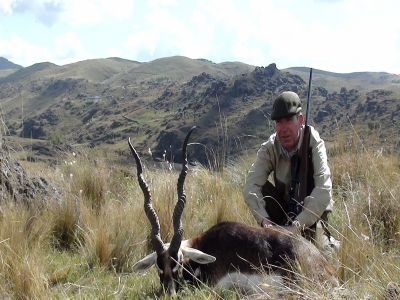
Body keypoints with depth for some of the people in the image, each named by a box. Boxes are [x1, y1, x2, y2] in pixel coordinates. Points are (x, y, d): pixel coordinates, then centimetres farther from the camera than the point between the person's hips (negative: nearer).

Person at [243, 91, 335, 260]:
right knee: (261, 189, -25)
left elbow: (323, 189, -35)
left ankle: (327, 240, 9)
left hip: (313, 211, -2)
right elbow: (250, 187, -26)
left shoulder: (314, 143, -24)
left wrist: (298, 225, -43)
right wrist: (264, 220, -43)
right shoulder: (269, 148, -15)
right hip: (284, 208, 2)